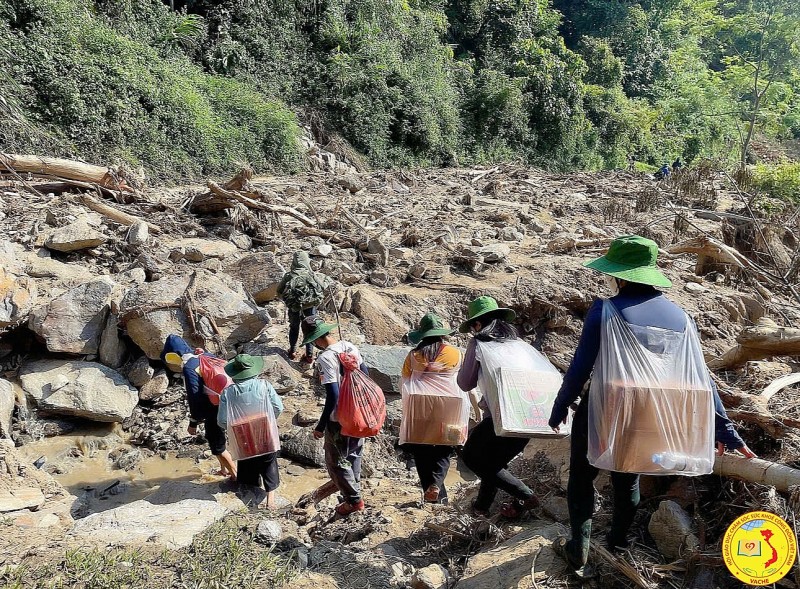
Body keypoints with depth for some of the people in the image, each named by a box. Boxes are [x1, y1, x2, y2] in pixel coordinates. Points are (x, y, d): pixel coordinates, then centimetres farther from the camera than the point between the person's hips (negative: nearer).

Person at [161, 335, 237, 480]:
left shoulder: (188, 369, -19)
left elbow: (195, 398, -21)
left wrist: (193, 423, -10)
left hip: (215, 411, -9)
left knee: (217, 445, 8)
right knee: (214, 438, 27)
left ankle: (235, 475, 17)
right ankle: (224, 469, 40)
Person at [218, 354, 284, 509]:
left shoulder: (228, 392, -14)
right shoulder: (264, 385, -13)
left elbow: (222, 421, -12)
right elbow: (279, 408, -9)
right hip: (266, 436, 0)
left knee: (247, 467, 20)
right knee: (268, 465, 20)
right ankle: (270, 498, 18)